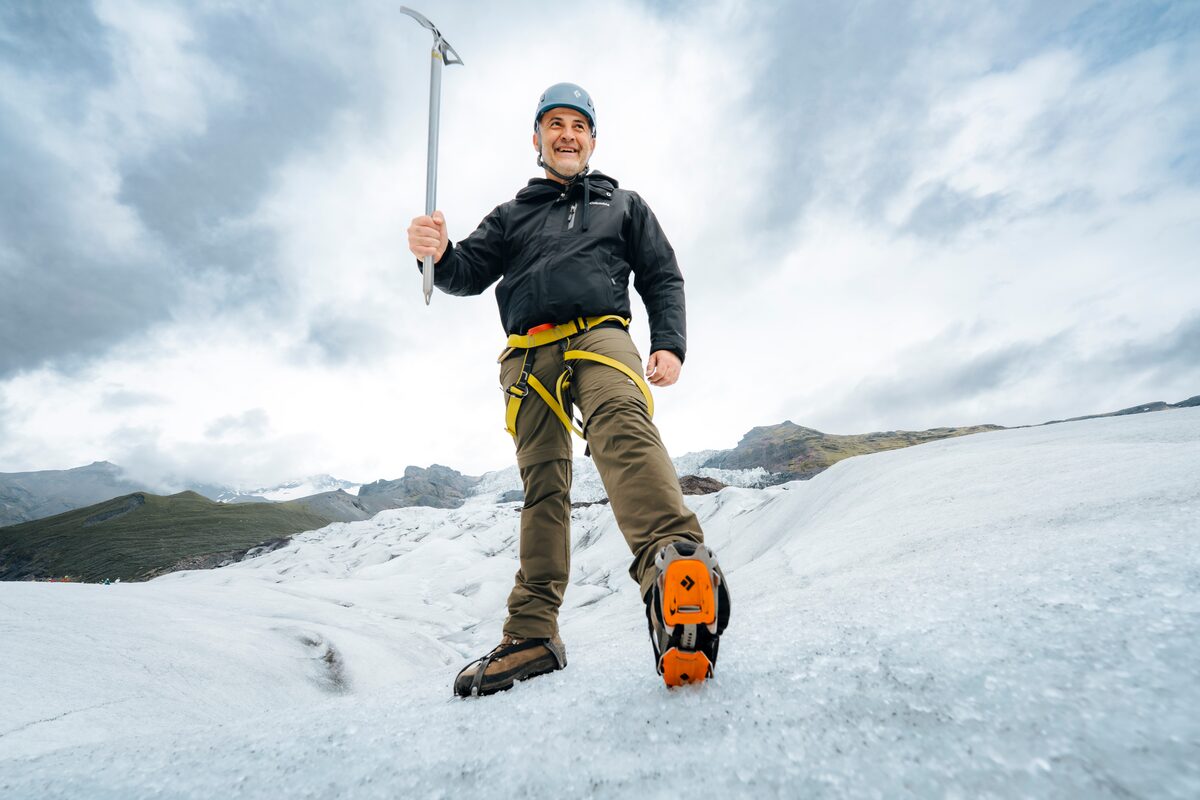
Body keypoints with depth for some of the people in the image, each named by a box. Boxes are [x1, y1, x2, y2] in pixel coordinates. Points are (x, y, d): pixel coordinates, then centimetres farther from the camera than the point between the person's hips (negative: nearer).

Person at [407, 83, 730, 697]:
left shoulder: (623, 205, 28)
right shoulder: (513, 214, 31)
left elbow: (663, 278, 19)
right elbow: (471, 273, 18)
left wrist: (670, 344, 1)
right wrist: (439, 255, -7)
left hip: (599, 336, -2)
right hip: (529, 354, 2)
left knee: (623, 425, -34)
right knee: (542, 485, -3)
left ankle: (673, 560, -56)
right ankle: (533, 635, -1)